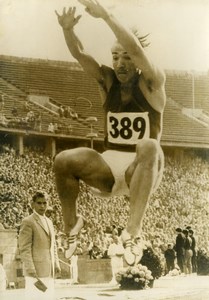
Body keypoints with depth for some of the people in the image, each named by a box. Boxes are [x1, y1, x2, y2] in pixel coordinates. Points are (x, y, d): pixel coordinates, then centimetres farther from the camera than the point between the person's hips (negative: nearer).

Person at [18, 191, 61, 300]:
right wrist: (30, 269, -19)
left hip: (48, 270, 7)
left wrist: (56, 264, 11)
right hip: (35, 270, -7)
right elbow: (24, 248, -12)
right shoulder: (28, 222, -7)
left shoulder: (49, 221, 17)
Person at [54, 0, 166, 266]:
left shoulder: (151, 84, -8)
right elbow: (79, 54, -11)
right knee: (63, 160, -22)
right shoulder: (108, 81, 4)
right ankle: (72, 224, 1)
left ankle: (132, 231, -38)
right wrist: (68, 29, -32)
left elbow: (138, 50, -28)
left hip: (142, 169, -4)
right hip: (109, 166, 4)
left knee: (149, 146, -39)